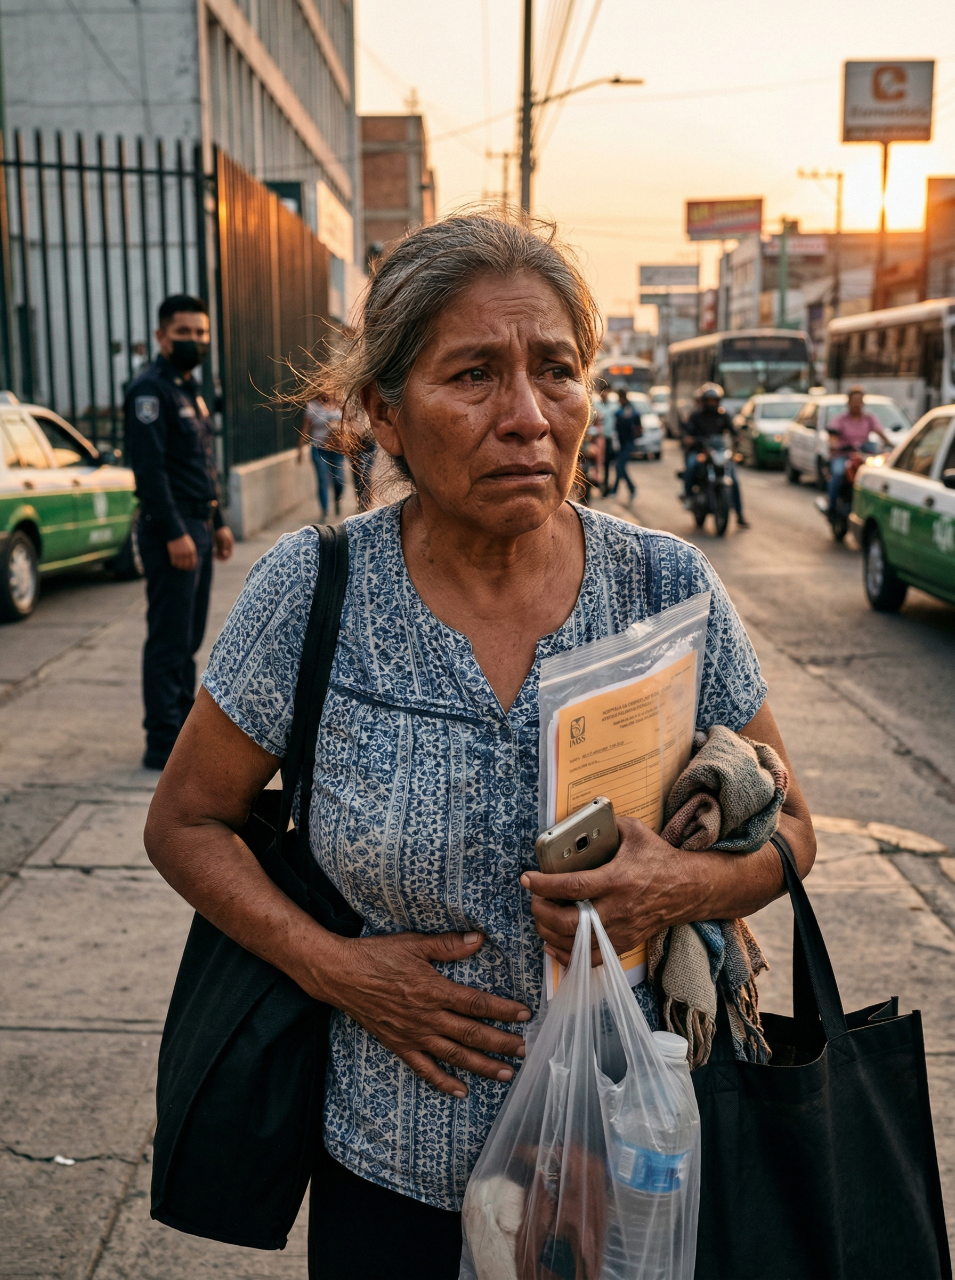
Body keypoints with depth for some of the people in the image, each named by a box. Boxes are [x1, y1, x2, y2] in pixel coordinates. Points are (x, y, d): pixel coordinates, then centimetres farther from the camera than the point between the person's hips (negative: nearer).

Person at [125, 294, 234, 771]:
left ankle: (185, 726, 23)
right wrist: (174, 533, -23)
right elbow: (150, 468, -20)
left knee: (189, 639, 14)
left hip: (198, 528, 10)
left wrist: (218, 522, 20)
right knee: (169, 640, -7)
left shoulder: (190, 389, 19)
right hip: (171, 531, -10)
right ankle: (162, 743, -3)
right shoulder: (150, 390, -12)